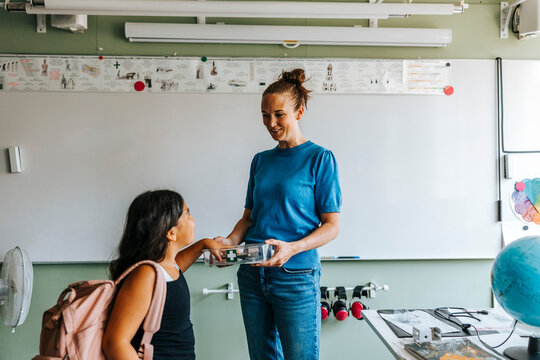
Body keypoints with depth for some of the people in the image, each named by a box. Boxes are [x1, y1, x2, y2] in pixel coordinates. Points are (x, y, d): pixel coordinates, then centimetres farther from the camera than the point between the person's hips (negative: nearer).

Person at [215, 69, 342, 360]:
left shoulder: (320, 158, -5)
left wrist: (292, 248, -23)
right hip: (253, 275, 5)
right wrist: (230, 241, -5)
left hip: (296, 278, -5)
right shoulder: (261, 160, 10)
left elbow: (331, 226, -7)